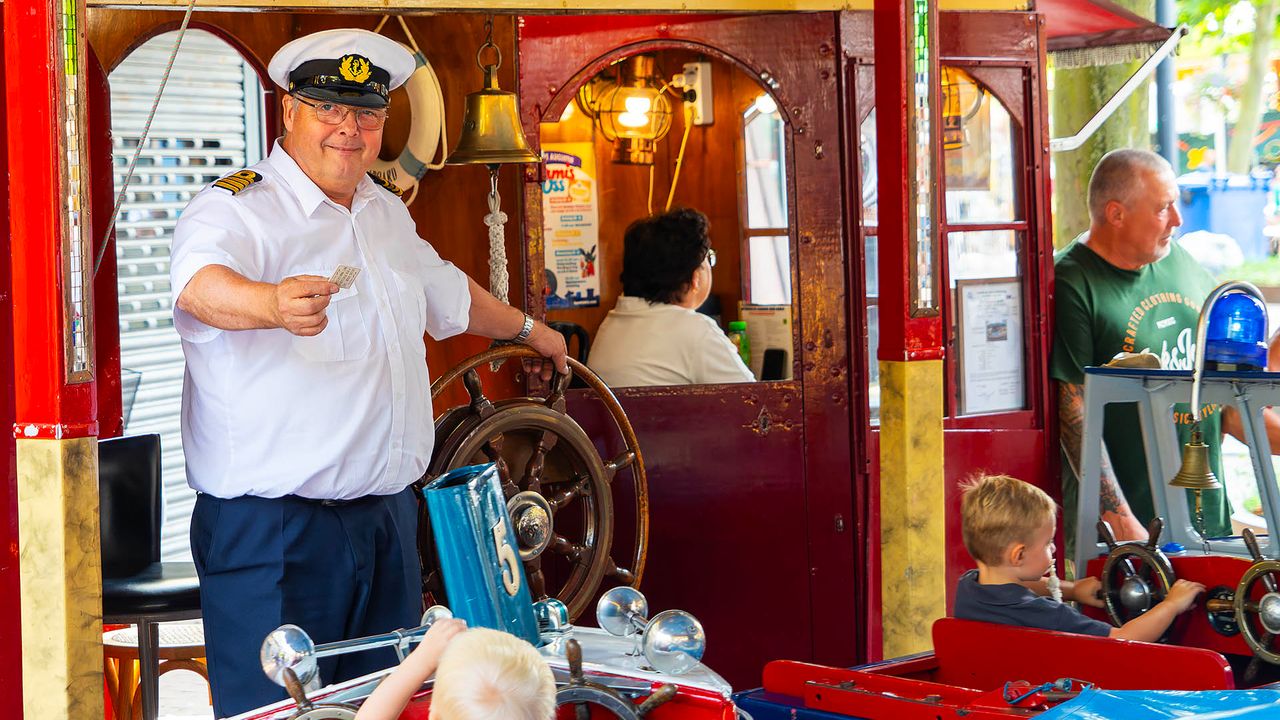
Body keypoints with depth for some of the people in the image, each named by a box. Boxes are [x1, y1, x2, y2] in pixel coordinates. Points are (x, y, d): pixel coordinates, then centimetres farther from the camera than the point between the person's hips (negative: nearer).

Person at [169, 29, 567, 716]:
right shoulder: (236, 208, -8)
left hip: (387, 520, 7)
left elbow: (447, 292, 36)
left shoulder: (386, 213, 17)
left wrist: (526, 329, 52)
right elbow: (201, 286, -31)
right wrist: (274, 302, -53)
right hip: (272, 525, -7)